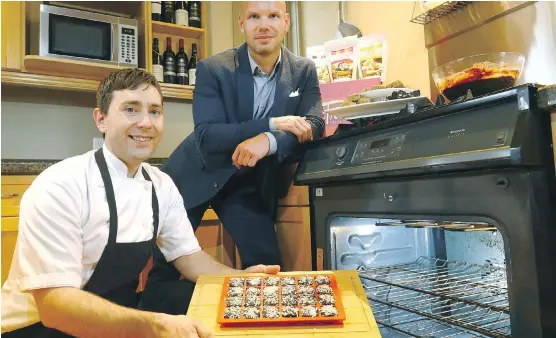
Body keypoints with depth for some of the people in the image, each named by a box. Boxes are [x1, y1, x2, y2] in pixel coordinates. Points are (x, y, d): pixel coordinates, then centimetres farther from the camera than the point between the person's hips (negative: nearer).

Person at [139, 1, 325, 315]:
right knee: (160, 267, 4)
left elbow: (314, 125, -13)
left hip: (251, 182, 2)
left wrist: (268, 141, -32)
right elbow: (207, 137, -22)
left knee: (267, 266, 0)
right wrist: (273, 124, -32)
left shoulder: (304, 71, -3)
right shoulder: (213, 69, -13)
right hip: (199, 174, -1)